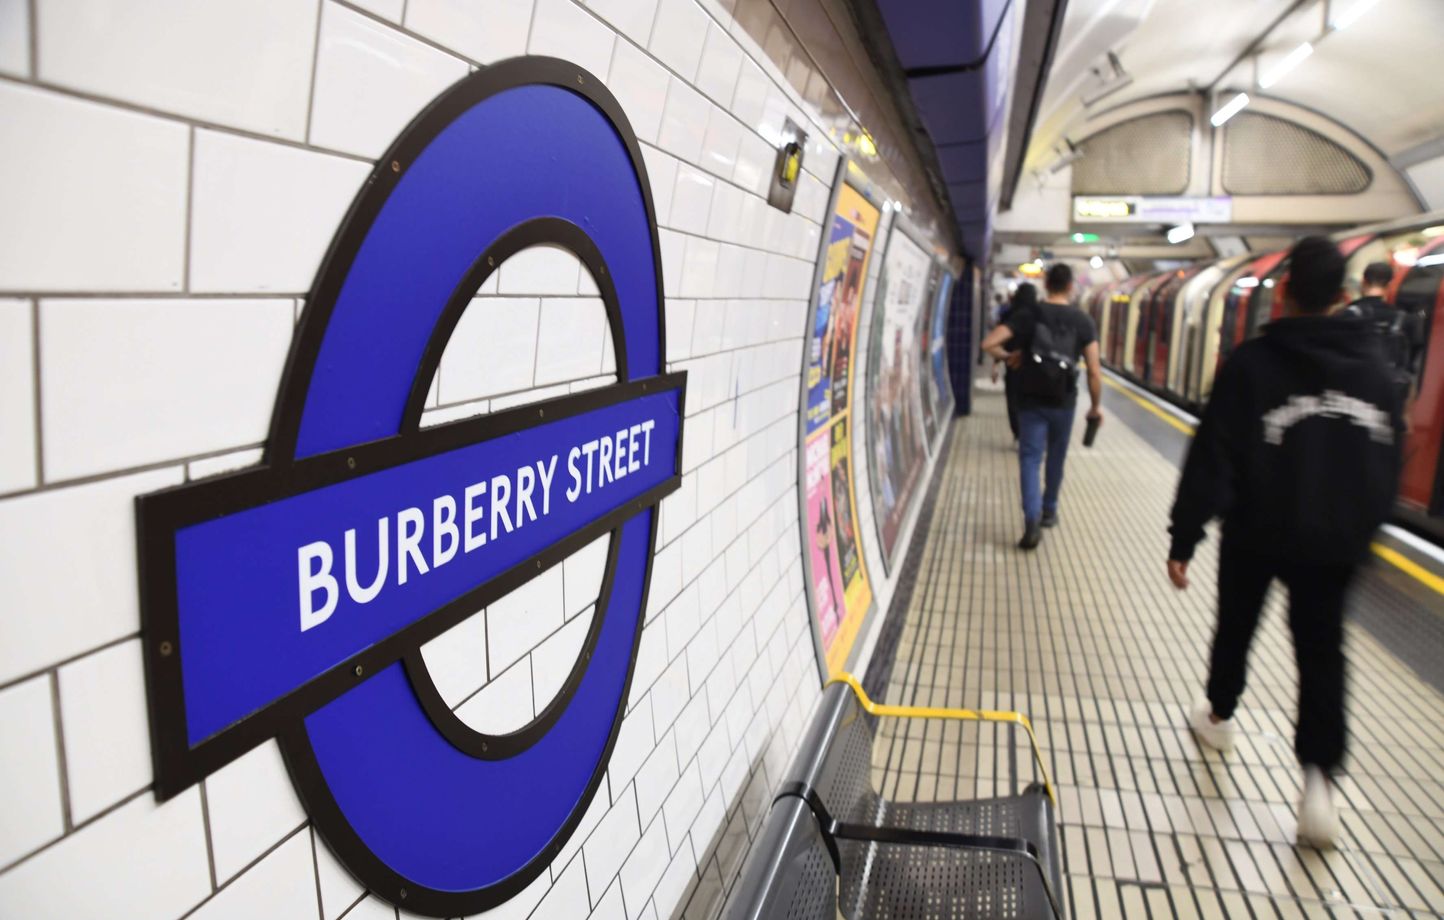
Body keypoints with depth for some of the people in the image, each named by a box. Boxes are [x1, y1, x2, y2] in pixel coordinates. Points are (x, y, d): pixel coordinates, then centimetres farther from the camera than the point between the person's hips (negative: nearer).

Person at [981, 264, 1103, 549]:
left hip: (1031, 401, -1)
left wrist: (1008, 356, 6)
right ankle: (1049, 510, 35)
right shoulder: (1083, 321, -4)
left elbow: (988, 344, -13)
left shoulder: (1028, 316, -5)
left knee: (1030, 459, 0)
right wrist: (1096, 405, 5)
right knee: (1056, 458, 19)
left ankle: (1032, 521, -16)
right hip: (1064, 402, 1)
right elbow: (1094, 372, -8)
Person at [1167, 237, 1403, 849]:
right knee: (1322, 647, 8)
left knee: (1235, 626, 18)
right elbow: (1388, 462, 8)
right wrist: (1361, 528, 21)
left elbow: (1213, 459, -17)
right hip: (1336, 539, 3)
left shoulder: (1253, 361, -14)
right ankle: (1319, 777, -5)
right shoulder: (1373, 365, 1)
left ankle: (1219, 716, 40)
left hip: (1257, 531, -3)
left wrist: (1184, 538, -14)